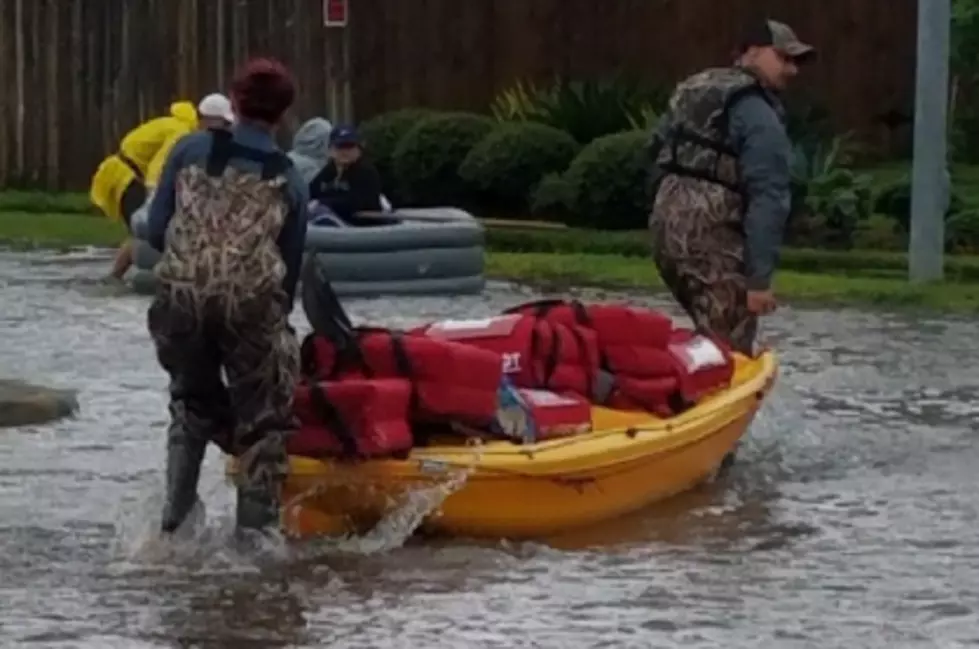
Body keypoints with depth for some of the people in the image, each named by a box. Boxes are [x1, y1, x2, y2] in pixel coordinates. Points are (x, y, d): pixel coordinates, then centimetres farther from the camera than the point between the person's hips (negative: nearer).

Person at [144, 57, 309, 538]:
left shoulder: (190, 150, 7)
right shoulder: (289, 181, 8)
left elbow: (156, 232, 6)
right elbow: (290, 265, 11)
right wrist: (278, 320, 23)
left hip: (179, 299, 2)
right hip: (251, 304, -2)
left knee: (192, 406, 23)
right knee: (263, 420, 12)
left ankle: (176, 522, 15)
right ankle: (255, 532, 10)